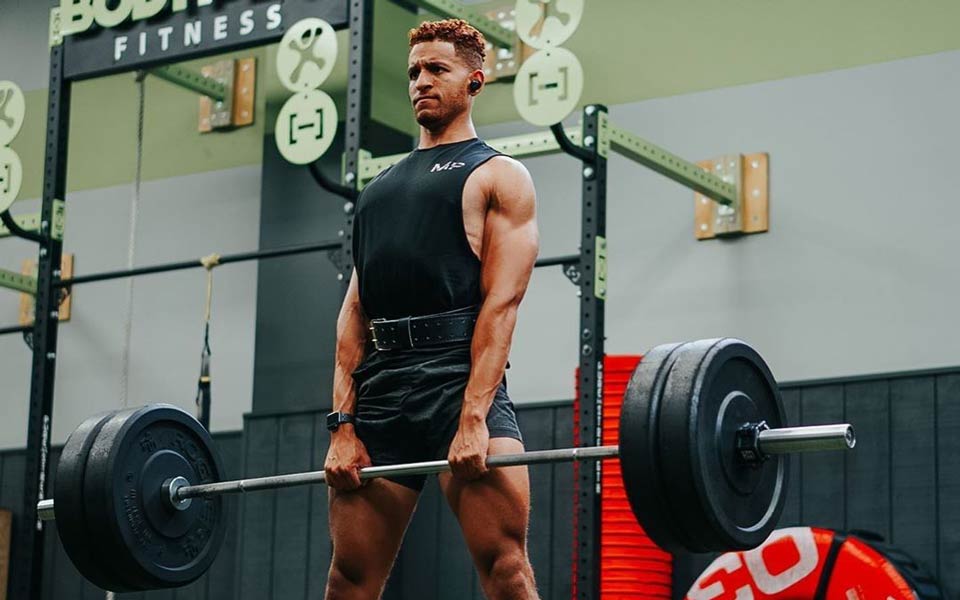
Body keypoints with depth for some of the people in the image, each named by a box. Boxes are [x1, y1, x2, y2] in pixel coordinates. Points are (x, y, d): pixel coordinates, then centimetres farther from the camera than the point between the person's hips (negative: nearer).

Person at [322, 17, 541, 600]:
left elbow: (502, 302, -5)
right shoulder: (381, 188, 24)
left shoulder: (499, 176, 7)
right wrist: (343, 425, 4)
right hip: (380, 388, 6)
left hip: (459, 375, -6)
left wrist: (473, 419, -17)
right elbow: (354, 309, 16)